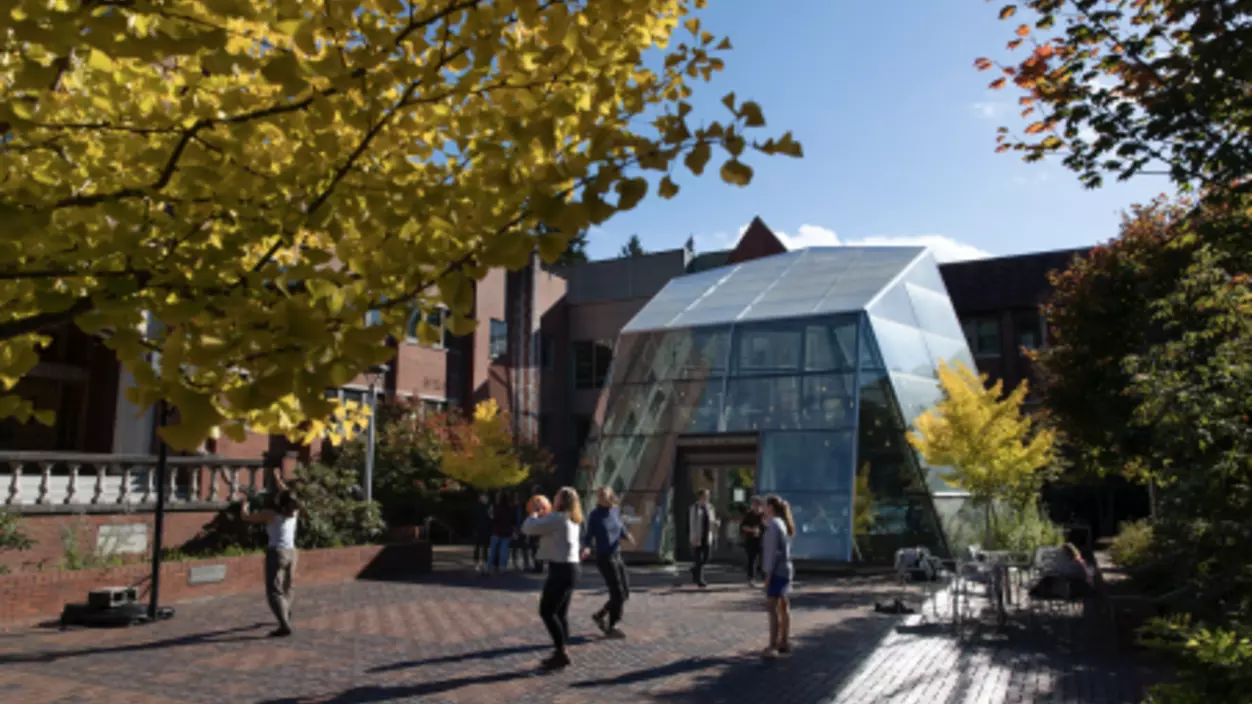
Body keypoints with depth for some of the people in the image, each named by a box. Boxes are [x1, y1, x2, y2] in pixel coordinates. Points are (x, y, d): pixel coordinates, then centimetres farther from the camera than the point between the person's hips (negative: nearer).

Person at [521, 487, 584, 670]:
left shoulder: (557, 518, -16)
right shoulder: (571, 520, 14)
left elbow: (528, 528, -16)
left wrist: (534, 513, 2)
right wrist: (542, 516, 16)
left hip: (561, 570, -10)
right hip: (569, 568, 10)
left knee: (546, 611, -5)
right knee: (561, 613, 13)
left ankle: (561, 653, -5)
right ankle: (562, 652, 16)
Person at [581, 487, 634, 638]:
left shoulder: (616, 511, 6)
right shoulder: (595, 515, -9)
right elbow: (589, 536, -7)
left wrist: (627, 536, -9)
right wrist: (586, 548, -26)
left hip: (617, 556, 6)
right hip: (605, 558, -6)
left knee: (625, 593, 10)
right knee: (618, 593, -5)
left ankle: (600, 615, 27)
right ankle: (612, 627, 10)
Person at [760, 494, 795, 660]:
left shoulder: (773, 525, -15)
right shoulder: (783, 524, 13)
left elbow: (772, 551, -19)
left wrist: (768, 574, -18)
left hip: (777, 571, -10)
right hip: (785, 569, 10)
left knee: (772, 608, -10)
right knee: (783, 607, 16)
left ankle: (773, 647, -11)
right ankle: (784, 642, 24)